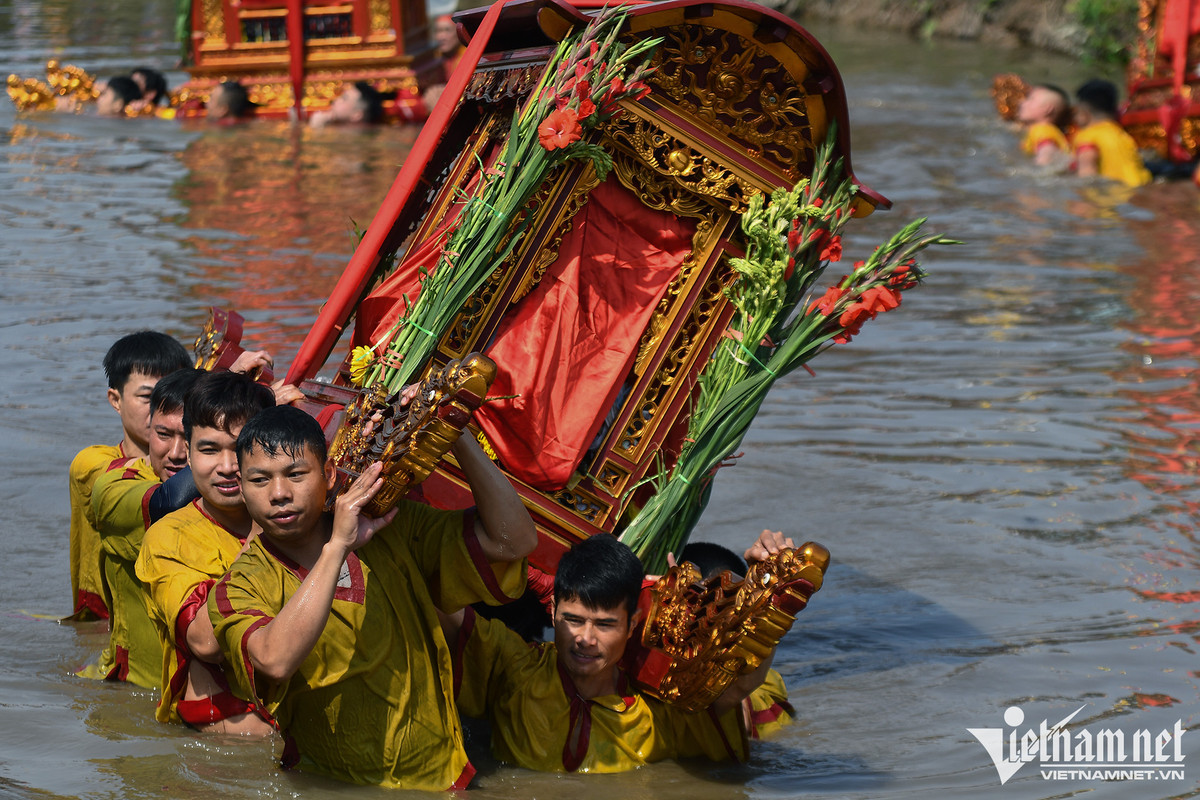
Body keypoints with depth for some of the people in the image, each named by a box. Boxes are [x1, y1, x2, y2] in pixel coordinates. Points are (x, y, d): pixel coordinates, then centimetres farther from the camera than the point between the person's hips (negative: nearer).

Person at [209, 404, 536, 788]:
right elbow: (275, 660, -29)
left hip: (440, 779, 1)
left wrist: (457, 434, -9)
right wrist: (338, 546, -26)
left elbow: (514, 540, -2)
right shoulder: (238, 590, -7)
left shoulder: (394, 529, 4)